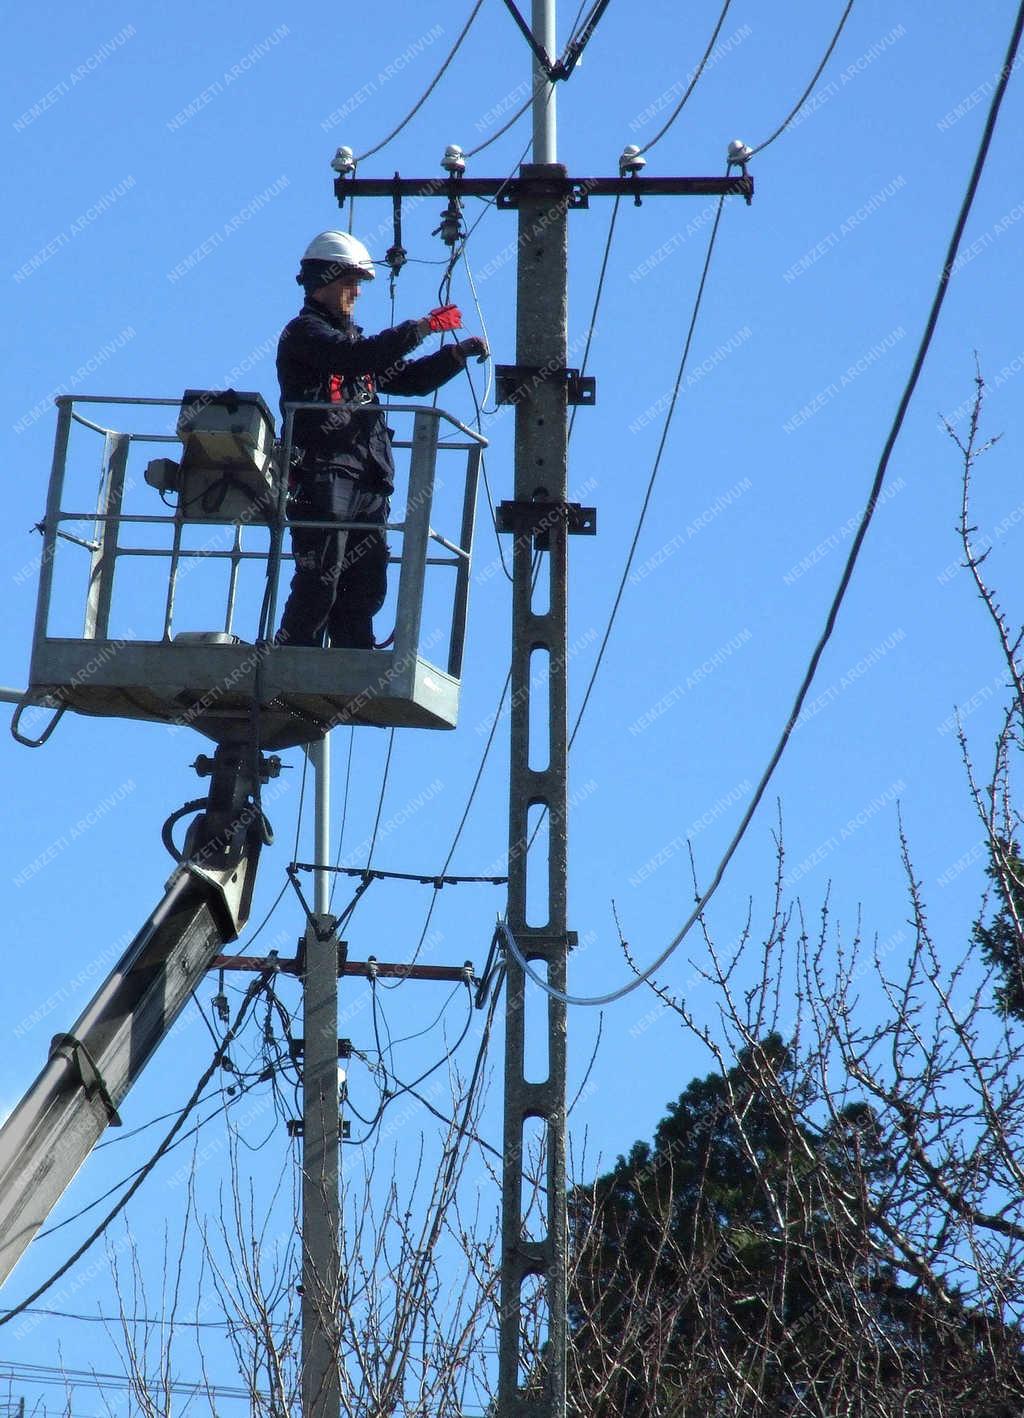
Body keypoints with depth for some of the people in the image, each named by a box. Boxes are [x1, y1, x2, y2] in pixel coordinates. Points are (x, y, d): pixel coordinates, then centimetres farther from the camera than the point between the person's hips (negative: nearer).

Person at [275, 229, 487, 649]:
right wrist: (421, 328, -17)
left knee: (365, 588, 5)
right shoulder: (304, 332, -1)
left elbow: (409, 379, 27)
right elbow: (354, 357, -19)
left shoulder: (351, 336, 27)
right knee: (319, 582, -12)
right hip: (322, 474, -9)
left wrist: (457, 354, 13)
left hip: (367, 483, 9)